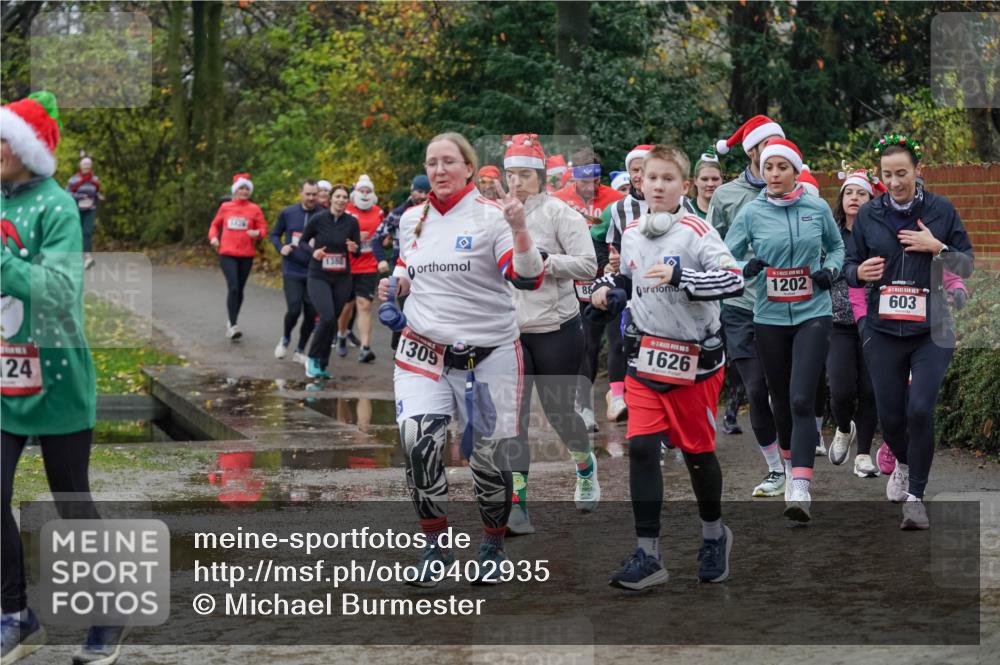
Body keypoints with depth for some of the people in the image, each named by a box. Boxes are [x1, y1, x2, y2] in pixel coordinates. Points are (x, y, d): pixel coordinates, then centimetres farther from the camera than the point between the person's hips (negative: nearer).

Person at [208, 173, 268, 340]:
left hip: (246, 255, 1)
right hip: (227, 253, -1)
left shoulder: (254, 209, 3)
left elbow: (263, 228, 3)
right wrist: (213, 237, -1)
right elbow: (215, 224, 18)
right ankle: (233, 325, -19)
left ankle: (231, 322, 29)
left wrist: (257, 233, -19)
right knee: (233, 287, -16)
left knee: (239, 289, 11)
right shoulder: (225, 207, 7)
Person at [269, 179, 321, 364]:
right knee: (294, 310, -11)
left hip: (314, 273, 0)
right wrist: (281, 248, -5)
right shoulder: (288, 213, 0)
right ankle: (285, 338, 20)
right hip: (292, 271, 0)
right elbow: (274, 234, 13)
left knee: (311, 314, 5)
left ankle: (300, 350, 24)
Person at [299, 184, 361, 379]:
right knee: (327, 318, -20)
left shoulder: (352, 222, -1)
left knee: (332, 322, 7)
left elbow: (358, 252, 4)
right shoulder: (318, 219, -7)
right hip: (318, 277, -3)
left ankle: (322, 365, 21)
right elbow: (302, 241, 6)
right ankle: (313, 359, 0)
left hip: (342, 279, 3)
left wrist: (354, 249, -19)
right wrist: (313, 251, -14)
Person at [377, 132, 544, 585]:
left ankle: (493, 548, 26)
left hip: (488, 354, -3)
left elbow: (527, 280, -18)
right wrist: (394, 286, 3)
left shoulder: (492, 216, -8)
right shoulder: (412, 220, 8)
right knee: (418, 441, -15)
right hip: (424, 351, 3)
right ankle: (436, 546, 1)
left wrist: (519, 229, -31)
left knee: (488, 455, 4)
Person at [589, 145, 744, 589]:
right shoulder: (631, 233, 7)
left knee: (697, 451, 8)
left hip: (694, 361, -4)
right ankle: (648, 556, -1)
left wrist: (679, 277, -34)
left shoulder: (696, 232, -12)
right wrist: (607, 289, 4)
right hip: (645, 359, 5)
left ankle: (714, 536, 33)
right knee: (641, 449, -6)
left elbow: (733, 280, -24)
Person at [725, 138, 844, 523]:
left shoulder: (818, 209, 0)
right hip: (770, 317, 2)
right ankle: (790, 460, 40)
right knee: (780, 399, 13)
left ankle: (801, 489, -21)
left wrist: (831, 270, -3)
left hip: (813, 314, -2)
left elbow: (837, 246, 17)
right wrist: (746, 269, -21)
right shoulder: (751, 213, -2)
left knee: (802, 399, -15)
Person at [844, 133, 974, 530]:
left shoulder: (941, 210, 0)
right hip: (883, 331, 2)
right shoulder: (868, 214, 5)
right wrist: (859, 273, -11)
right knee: (889, 413, 6)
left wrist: (937, 247, -14)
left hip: (932, 331, -2)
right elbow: (850, 264, 12)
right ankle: (904, 463, 39)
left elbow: (966, 266, 4)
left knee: (920, 408, -16)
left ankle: (915, 496, -3)